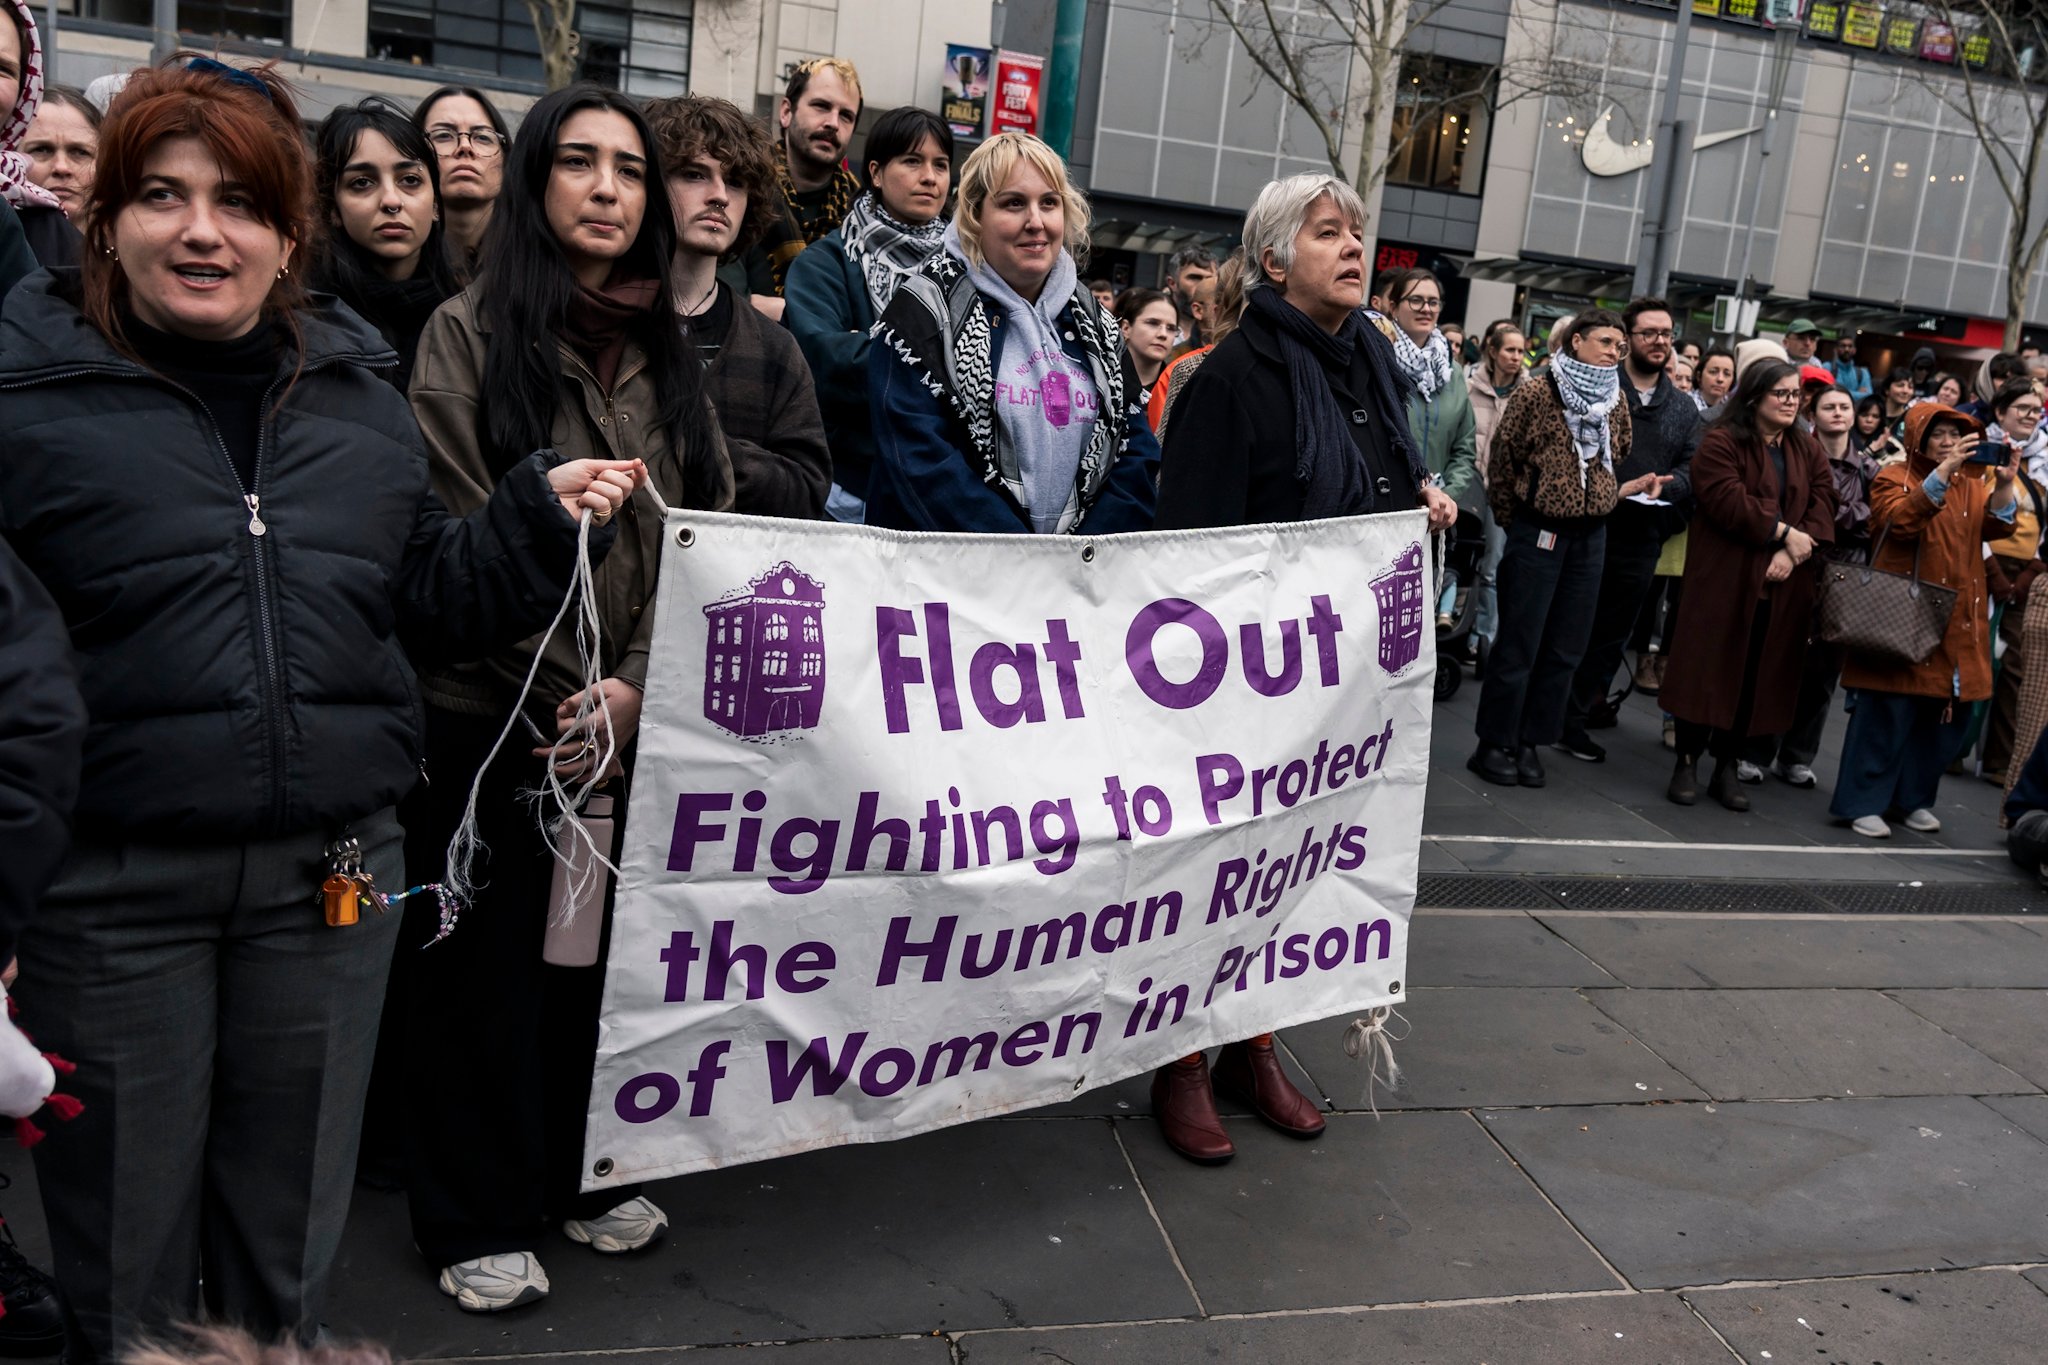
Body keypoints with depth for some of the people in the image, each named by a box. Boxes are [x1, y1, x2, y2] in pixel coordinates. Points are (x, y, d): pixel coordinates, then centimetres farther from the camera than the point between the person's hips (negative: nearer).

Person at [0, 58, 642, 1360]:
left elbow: (429, 601, 11)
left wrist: (541, 515, -3)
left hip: (329, 873, 3)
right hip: (109, 883, -3)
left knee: (289, 1248, 20)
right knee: (127, 1258, 15)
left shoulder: (358, 388, 8)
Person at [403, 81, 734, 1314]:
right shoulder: (470, 333, -2)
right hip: (495, 713, -3)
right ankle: (480, 1218, 24)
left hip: (636, 717, 4)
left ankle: (589, 1173, 33)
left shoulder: (670, 352, 10)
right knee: (494, 959, 7)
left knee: (613, 944, 13)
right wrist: (567, 696, -14)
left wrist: (634, 685, -11)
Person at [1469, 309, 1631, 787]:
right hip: (1538, 532, -6)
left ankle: (1530, 740, 17)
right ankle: (1493, 743, 8)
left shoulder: (1616, 400, 6)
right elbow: (1502, 460, -4)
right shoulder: (1535, 393, -10)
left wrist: (1600, 501, 16)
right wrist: (1512, 520, 3)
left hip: (1591, 536, 6)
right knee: (1518, 644, -1)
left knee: (1566, 648, 7)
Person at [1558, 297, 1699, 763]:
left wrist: (1665, 486, -12)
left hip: (1642, 540, 5)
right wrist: (1612, 490, -18)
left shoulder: (1683, 408, 13)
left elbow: (1693, 467, 8)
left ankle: (1574, 720, 21)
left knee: (1611, 636, 10)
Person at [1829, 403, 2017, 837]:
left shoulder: (1971, 487, 16)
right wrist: (1944, 470, -27)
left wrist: (2005, 484, -18)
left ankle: (1914, 798, 19)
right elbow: (1901, 519, -20)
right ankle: (1862, 803, -2)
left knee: (1946, 714, 6)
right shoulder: (1894, 478, 1)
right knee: (1887, 711, -9)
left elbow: (1996, 526, -1)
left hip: (1957, 622, 6)